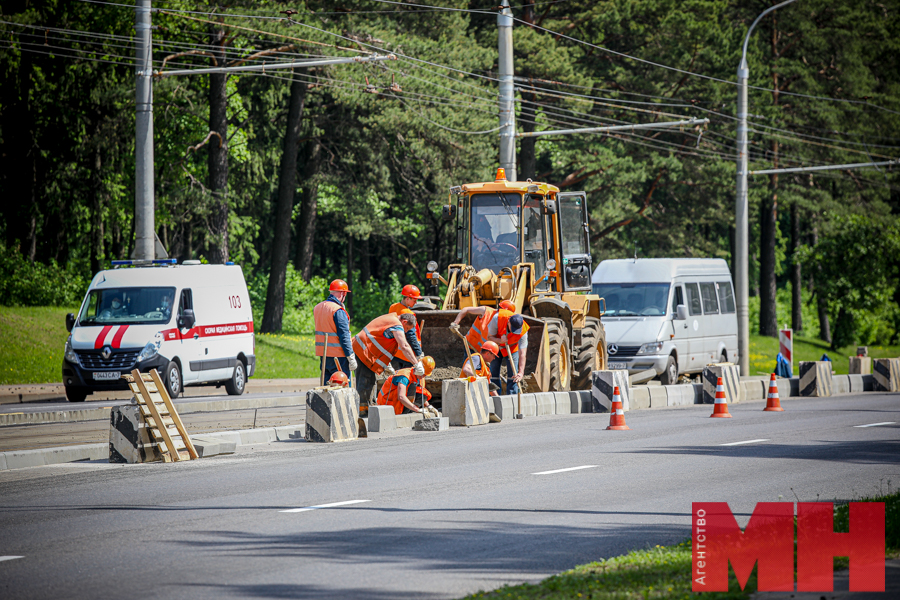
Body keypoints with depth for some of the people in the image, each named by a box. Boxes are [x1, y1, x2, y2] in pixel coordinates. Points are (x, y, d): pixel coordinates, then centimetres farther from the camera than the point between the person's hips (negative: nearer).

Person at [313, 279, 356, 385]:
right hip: (337, 355, -8)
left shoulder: (317, 308, 10)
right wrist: (351, 357, -12)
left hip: (322, 354, 8)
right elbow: (344, 336, -16)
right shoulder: (338, 311, -15)